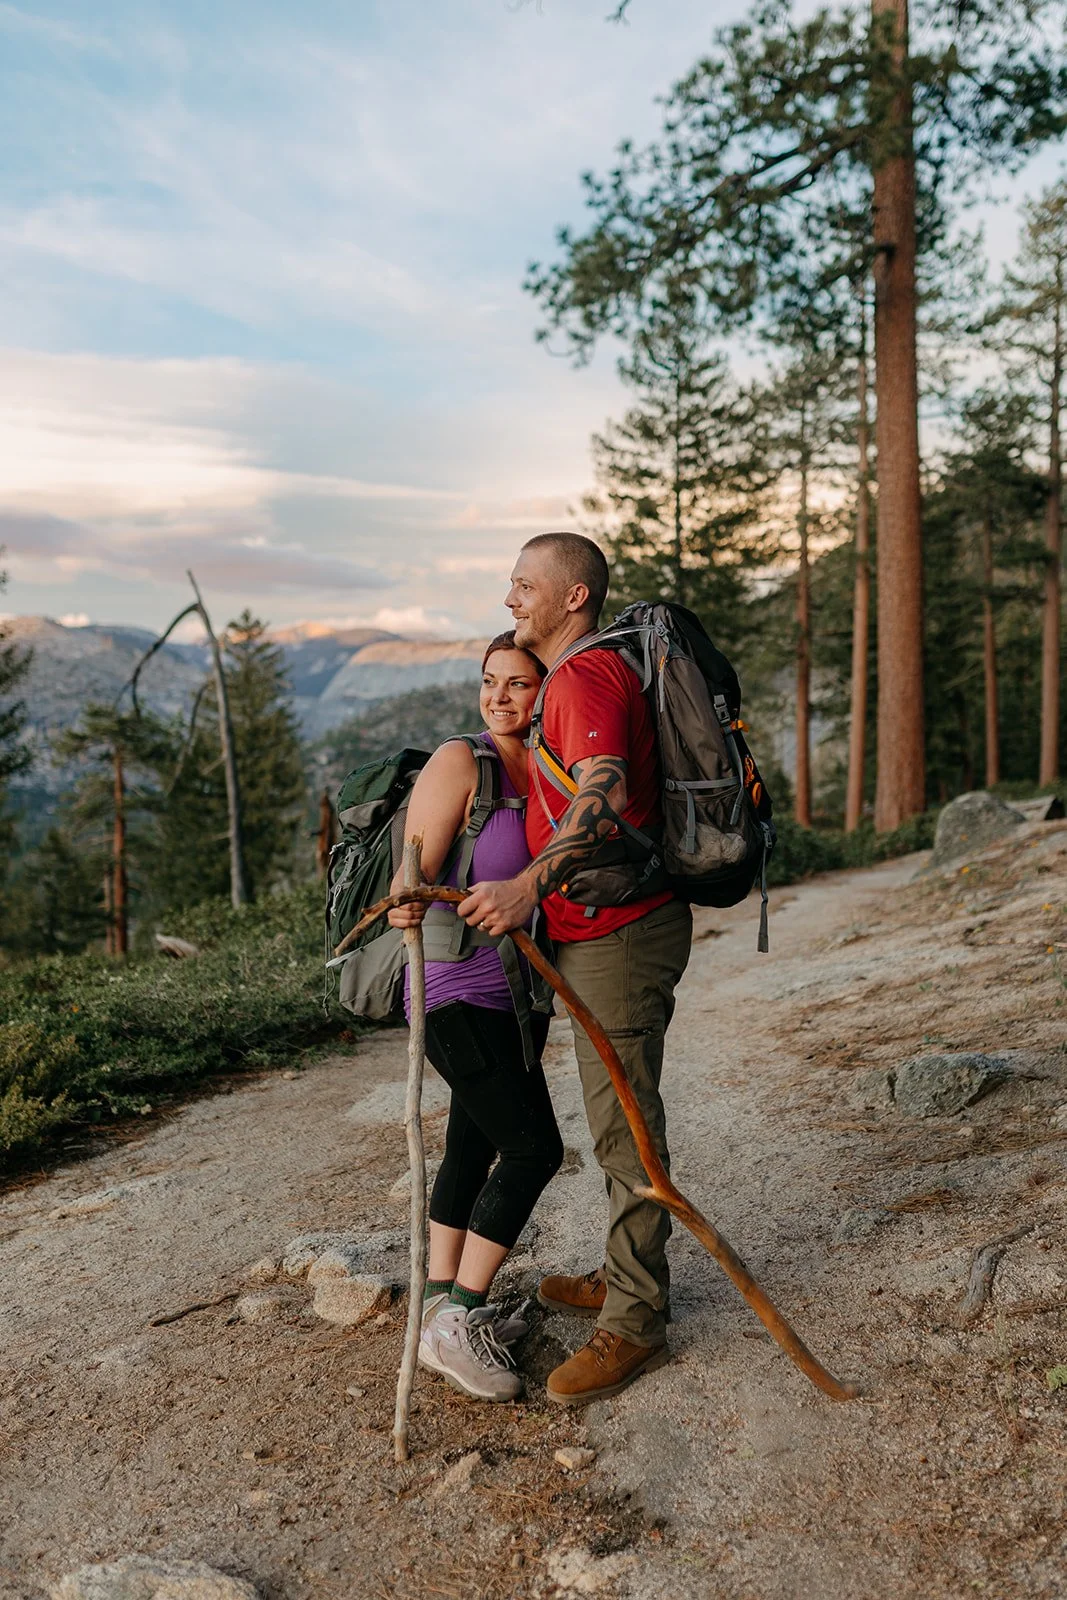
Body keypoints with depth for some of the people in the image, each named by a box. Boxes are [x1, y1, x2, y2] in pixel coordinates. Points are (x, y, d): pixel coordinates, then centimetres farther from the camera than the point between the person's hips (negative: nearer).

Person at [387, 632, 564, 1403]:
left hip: (517, 992, 8)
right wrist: (407, 907, -42)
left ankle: (442, 1303, 27)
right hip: (459, 993, -8)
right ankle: (454, 1326, -2)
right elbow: (415, 870, -22)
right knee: (533, 1147, -12)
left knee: (475, 1144, 14)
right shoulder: (460, 762, -15)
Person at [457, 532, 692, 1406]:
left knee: (625, 1124, -2)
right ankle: (631, 1276, 33)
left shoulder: (585, 680, -17)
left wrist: (527, 887, -43)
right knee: (621, 1114, 19)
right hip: (606, 932, 11)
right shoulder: (585, 677, 17)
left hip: (619, 934, -11)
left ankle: (634, 1322, 10)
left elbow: (605, 799, -34)